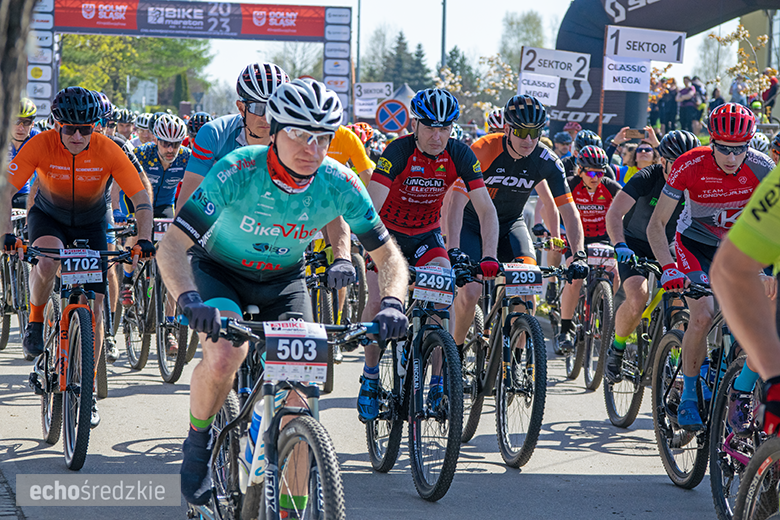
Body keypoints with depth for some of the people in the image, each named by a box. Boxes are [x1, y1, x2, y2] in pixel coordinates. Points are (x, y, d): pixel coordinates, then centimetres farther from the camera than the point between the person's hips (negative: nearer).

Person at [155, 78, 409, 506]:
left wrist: (391, 303, -32)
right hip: (221, 272, -3)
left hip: (284, 280, 3)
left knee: (298, 390, -13)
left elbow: (387, 254, -11)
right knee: (224, 356, -31)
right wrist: (189, 299, -51)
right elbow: (172, 245, -33)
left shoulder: (339, 184, -22)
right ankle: (198, 444, -2)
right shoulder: (238, 171, -31)